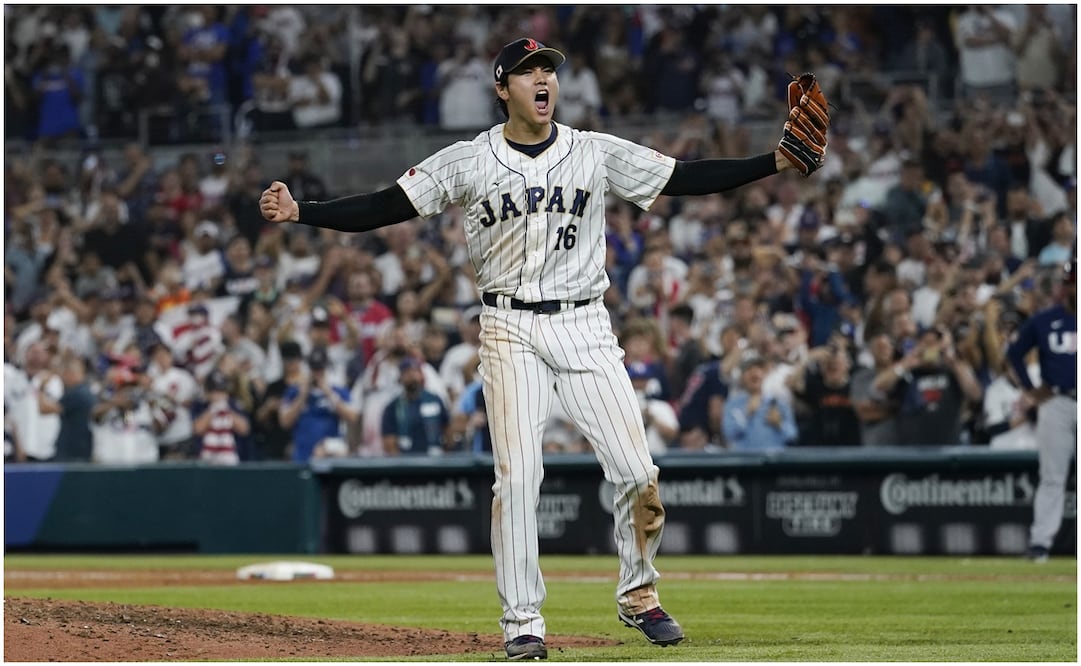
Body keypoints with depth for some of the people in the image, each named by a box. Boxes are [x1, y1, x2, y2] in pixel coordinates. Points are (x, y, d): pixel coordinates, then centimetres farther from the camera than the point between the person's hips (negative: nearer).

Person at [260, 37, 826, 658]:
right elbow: (384, 207, -2)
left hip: (585, 325, 2)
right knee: (518, 474, -10)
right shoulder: (468, 162, 0)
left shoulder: (598, 154, 3)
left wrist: (778, 161, -7)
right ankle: (523, 621, -2)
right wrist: (299, 211, -14)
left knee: (636, 470, -4)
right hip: (511, 331, -1)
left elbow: (686, 179, 3)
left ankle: (638, 596, 18)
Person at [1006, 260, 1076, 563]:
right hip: (1056, 404, 0)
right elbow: (1014, 353, 13)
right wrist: (1030, 390, 5)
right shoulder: (1043, 321, 4)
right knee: (1052, 477, -1)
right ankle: (1040, 541, 0)